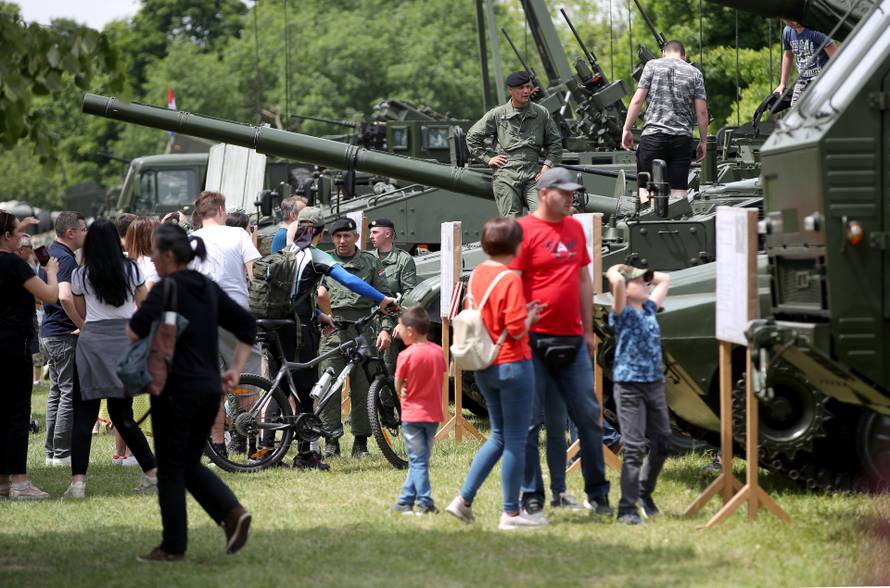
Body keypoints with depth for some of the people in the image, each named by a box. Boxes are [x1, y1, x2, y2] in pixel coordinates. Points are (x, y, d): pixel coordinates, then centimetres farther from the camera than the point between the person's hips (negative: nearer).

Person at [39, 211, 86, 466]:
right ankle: (62, 452, -5)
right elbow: (65, 297, -32)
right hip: (65, 333, -10)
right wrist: (83, 325, -22)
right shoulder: (65, 259, -18)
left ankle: (52, 451, 16)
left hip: (49, 330, 10)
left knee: (57, 392, 14)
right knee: (71, 392, -6)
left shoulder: (50, 254, 14)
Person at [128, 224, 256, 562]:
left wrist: (133, 324, -2)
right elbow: (247, 325, 15)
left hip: (177, 390, -8)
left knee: (170, 468, 3)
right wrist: (236, 369, 13)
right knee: (191, 464, 16)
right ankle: (232, 512, -5)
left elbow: (135, 331, -25)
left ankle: (173, 547, 8)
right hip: (210, 388, 8)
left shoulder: (167, 289, -12)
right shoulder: (208, 289, 12)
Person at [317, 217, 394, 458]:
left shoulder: (370, 262, 12)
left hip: (362, 330, 0)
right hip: (332, 329, 0)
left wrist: (386, 329, -2)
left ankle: (361, 442, 7)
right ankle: (331, 440, -1)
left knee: (362, 386, -1)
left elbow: (384, 297, 9)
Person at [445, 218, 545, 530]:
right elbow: (517, 329, -21)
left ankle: (464, 499, 13)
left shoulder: (477, 274, 6)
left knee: (499, 436, 19)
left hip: (485, 368, 8)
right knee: (516, 440, 2)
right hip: (513, 364, -8)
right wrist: (530, 317, 0)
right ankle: (511, 513, 6)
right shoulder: (510, 279, -17)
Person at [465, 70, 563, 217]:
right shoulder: (497, 114, 6)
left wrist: (548, 165, 8)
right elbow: (472, 136, 14)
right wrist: (488, 158, 6)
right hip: (506, 177, -1)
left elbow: (555, 141, 21)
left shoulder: (541, 113, 10)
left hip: (533, 177, 1)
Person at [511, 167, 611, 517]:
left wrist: (588, 330, 17)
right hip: (536, 340, -6)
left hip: (572, 341, 6)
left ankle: (597, 493, 14)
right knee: (531, 421, 0)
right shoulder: (525, 230, -7)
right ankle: (531, 497, 6)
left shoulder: (575, 228, 13)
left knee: (589, 416, 7)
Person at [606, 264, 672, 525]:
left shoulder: (649, 309, 14)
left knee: (662, 443, 11)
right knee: (634, 448, -10)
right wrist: (615, 272, -4)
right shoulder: (622, 314, -6)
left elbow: (664, 280, 27)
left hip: (655, 384, 7)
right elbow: (617, 282, -24)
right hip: (629, 385, -7)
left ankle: (644, 491, 32)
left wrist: (643, 275, 16)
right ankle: (627, 508, -8)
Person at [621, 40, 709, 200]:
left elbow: (637, 100, -1)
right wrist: (703, 141, 12)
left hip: (653, 135, -2)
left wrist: (627, 129, 4)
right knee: (679, 191, 2)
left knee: (646, 188, 0)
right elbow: (701, 111, 4)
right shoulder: (694, 73, 9)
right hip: (682, 138, 2)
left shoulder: (652, 66, 6)